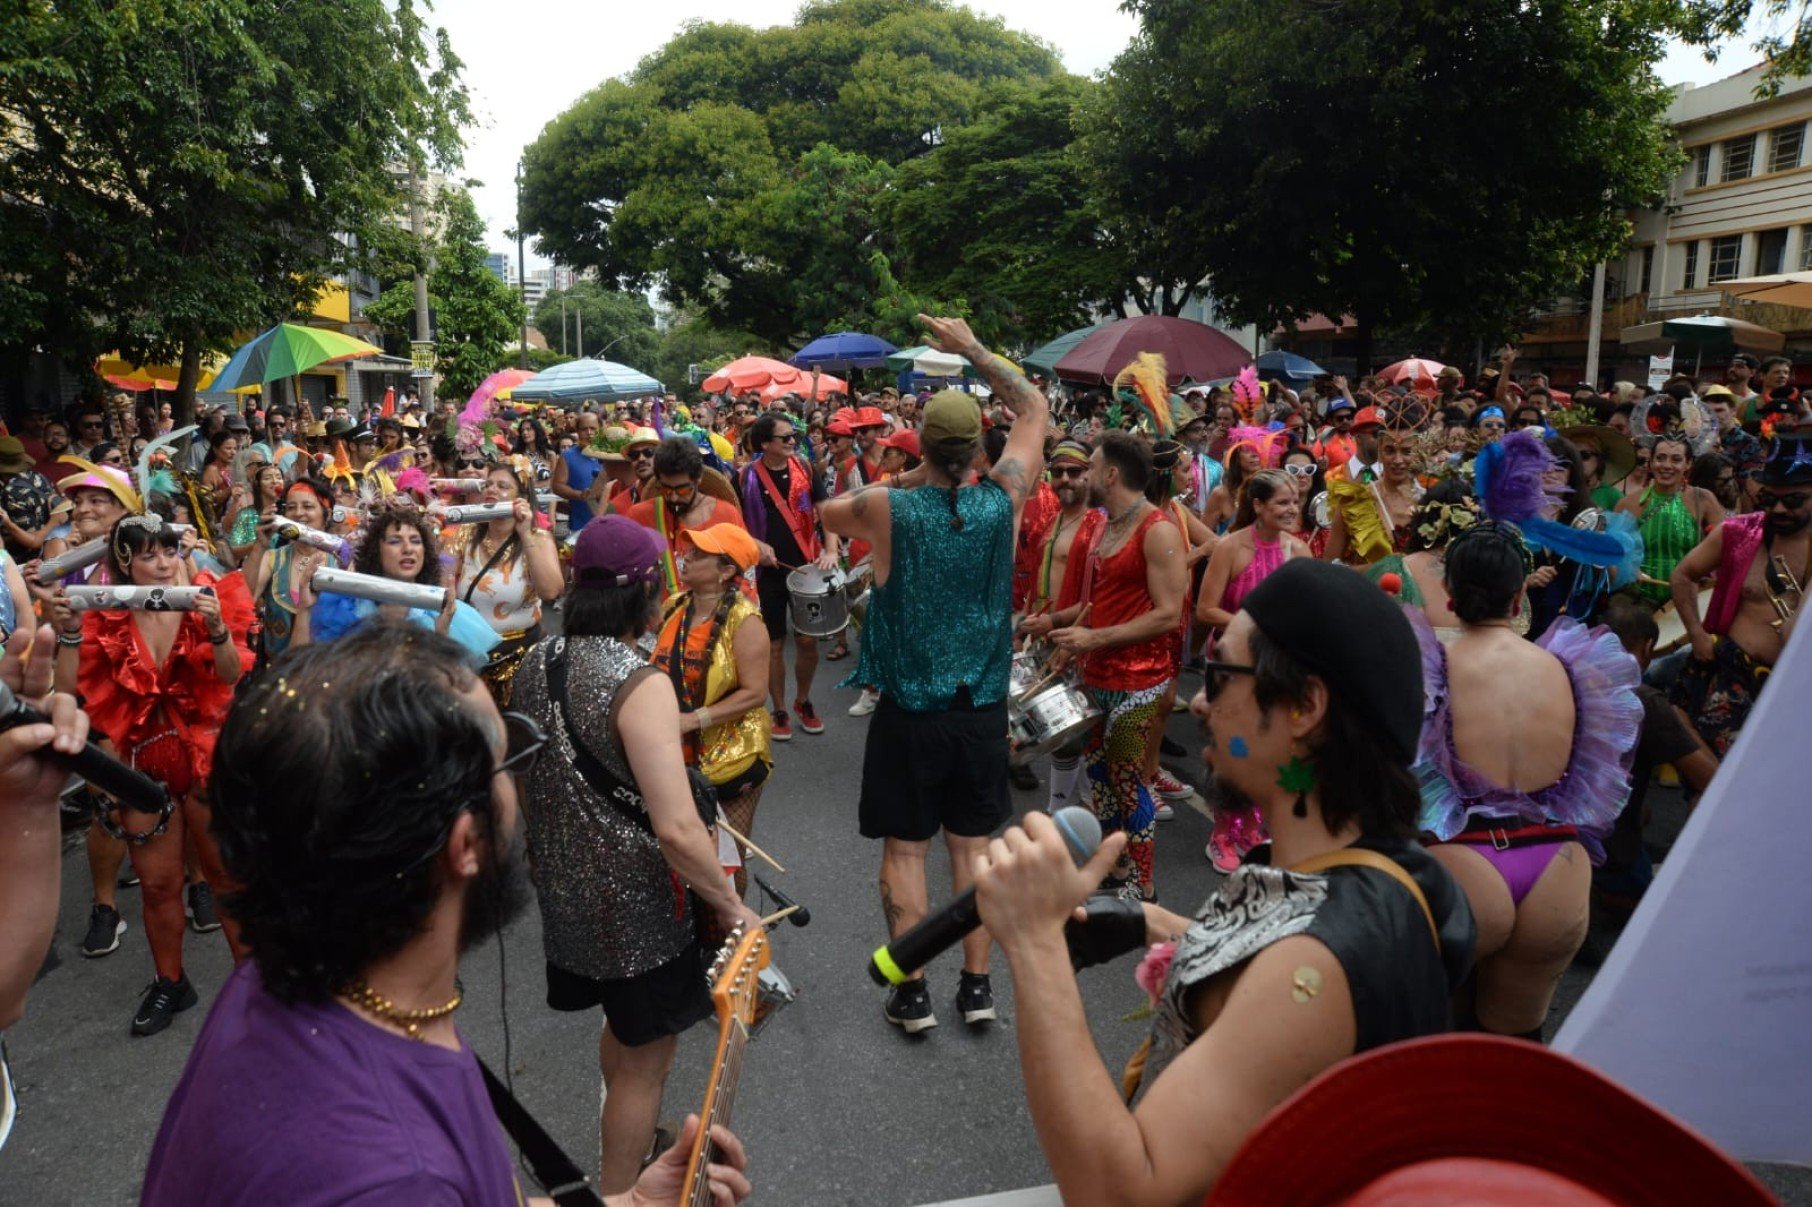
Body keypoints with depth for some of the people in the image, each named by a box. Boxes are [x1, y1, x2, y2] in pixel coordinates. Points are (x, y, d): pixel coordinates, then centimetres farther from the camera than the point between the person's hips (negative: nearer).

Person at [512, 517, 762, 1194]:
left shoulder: (535, 664, -2)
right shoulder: (639, 685, -26)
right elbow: (677, 829, -30)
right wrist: (731, 907, -17)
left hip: (564, 886, 9)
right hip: (635, 902, -8)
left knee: (624, 1025, 31)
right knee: (646, 1059, 13)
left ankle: (625, 1141, 54)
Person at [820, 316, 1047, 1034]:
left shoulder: (887, 508, -13)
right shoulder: (1001, 501, -7)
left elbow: (827, 512, 11)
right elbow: (1034, 409, 9)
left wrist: (901, 481, 10)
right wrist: (973, 349, 13)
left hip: (909, 712, -2)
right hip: (982, 708, 2)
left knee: (904, 850, 9)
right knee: (973, 844, 14)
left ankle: (912, 995, 17)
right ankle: (977, 986, 22)